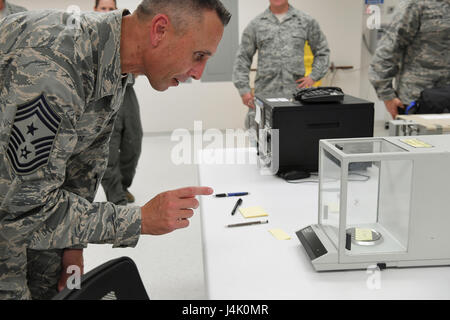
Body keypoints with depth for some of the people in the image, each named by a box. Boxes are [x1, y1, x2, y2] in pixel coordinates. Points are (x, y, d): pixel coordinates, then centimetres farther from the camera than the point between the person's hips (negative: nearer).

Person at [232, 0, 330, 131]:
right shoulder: (255, 25, 10)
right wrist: (244, 89, 1)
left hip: (295, 92, 0)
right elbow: (243, 58, 10)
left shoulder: (306, 21, 11)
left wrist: (313, 76, 5)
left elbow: (322, 51, 18)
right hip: (265, 93, 0)